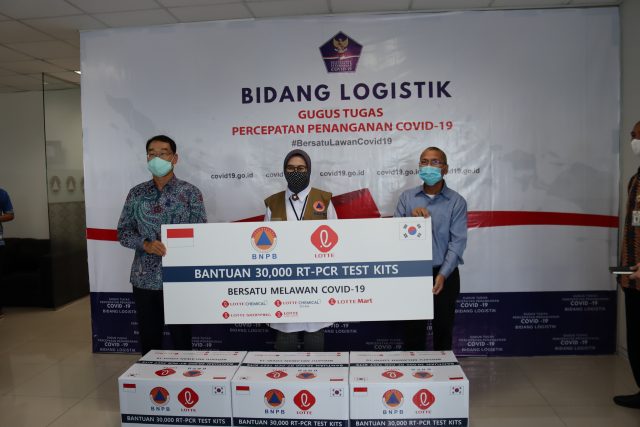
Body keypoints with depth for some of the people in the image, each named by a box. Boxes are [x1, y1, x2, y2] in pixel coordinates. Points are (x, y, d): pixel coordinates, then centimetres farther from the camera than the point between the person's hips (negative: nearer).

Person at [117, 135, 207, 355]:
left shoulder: (190, 192, -2)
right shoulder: (136, 193, 6)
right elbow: (123, 232, 7)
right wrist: (145, 244, -14)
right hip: (145, 280, 3)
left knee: (182, 342, 8)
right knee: (149, 345, 14)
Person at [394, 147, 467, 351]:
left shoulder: (456, 201, -2)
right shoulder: (407, 197, 4)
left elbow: (457, 241, -9)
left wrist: (442, 275, -19)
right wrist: (411, 217, -19)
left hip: (444, 275, -1)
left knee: (443, 330, 13)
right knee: (412, 331, 10)